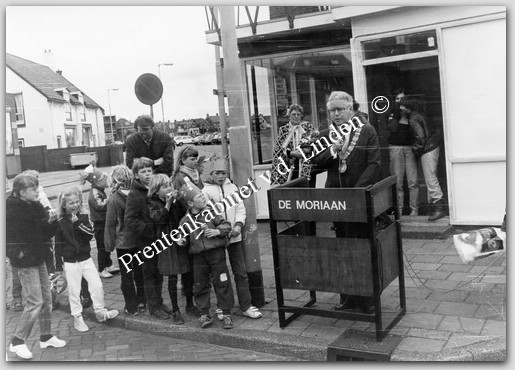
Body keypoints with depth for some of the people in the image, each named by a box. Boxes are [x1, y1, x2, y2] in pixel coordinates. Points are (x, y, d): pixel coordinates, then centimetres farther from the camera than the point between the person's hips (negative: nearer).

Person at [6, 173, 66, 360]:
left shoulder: (35, 206, 8)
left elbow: (46, 232, 9)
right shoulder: (13, 209, -13)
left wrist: (51, 221, -9)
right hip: (26, 261, -8)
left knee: (46, 299, 13)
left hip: (38, 258, 8)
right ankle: (17, 342, 5)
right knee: (35, 302, -8)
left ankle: (46, 337, 25)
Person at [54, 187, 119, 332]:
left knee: (97, 285, 0)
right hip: (70, 262, -3)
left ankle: (100, 312, 16)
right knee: (74, 291, 3)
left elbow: (90, 234, -9)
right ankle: (77, 318, 17)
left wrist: (78, 223, -19)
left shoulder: (83, 217, 3)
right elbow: (58, 245, -2)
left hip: (86, 259, 3)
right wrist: (58, 266, -3)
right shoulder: (60, 223, -5)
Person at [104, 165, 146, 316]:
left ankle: (132, 307, 15)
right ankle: (142, 301, 30)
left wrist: (109, 244, -1)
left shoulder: (113, 199, -16)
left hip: (123, 242, -3)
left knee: (126, 276, 9)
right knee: (139, 271, 19)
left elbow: (110, 224, -11)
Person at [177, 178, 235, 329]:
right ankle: (204, 314, 22)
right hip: (198, 256, 2)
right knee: (200, 286, 7)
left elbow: (226, 225, 1)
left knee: (222, 283, 2)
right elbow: (184, 237, 16)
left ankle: (226, 314, 13)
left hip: (216, 253, -2)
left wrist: (218, 231, -16)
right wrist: (182, 241, -5)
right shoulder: (185, 220, 2)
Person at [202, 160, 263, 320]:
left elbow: (240, 209, 10)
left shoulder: (232, 187, 10)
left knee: (241, 272, 5)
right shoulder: (206, 191, -3)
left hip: (234, 236, 3)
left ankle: (246, 306, 13)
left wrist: (238, 225, -8)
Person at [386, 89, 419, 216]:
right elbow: (392, 128, -7)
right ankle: (399, 209, 6)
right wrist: (396, 113, -9)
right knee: (397, 181, -1)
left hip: (410, 147, 0)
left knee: (413, 181, -5)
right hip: (395, 147, 0)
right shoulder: (393, 113, 10)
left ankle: (414, 209, 2)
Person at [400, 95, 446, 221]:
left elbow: (421, 138, -22)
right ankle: (434, 205, 17)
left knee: (430, 179, -10)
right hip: (433, 147, 10)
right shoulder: (418, 115, 14)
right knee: (431, 179, 13)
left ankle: (439, 207, -10)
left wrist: (416, 149, -8)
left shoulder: (413, 119, -15)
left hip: (428, 150, -10)